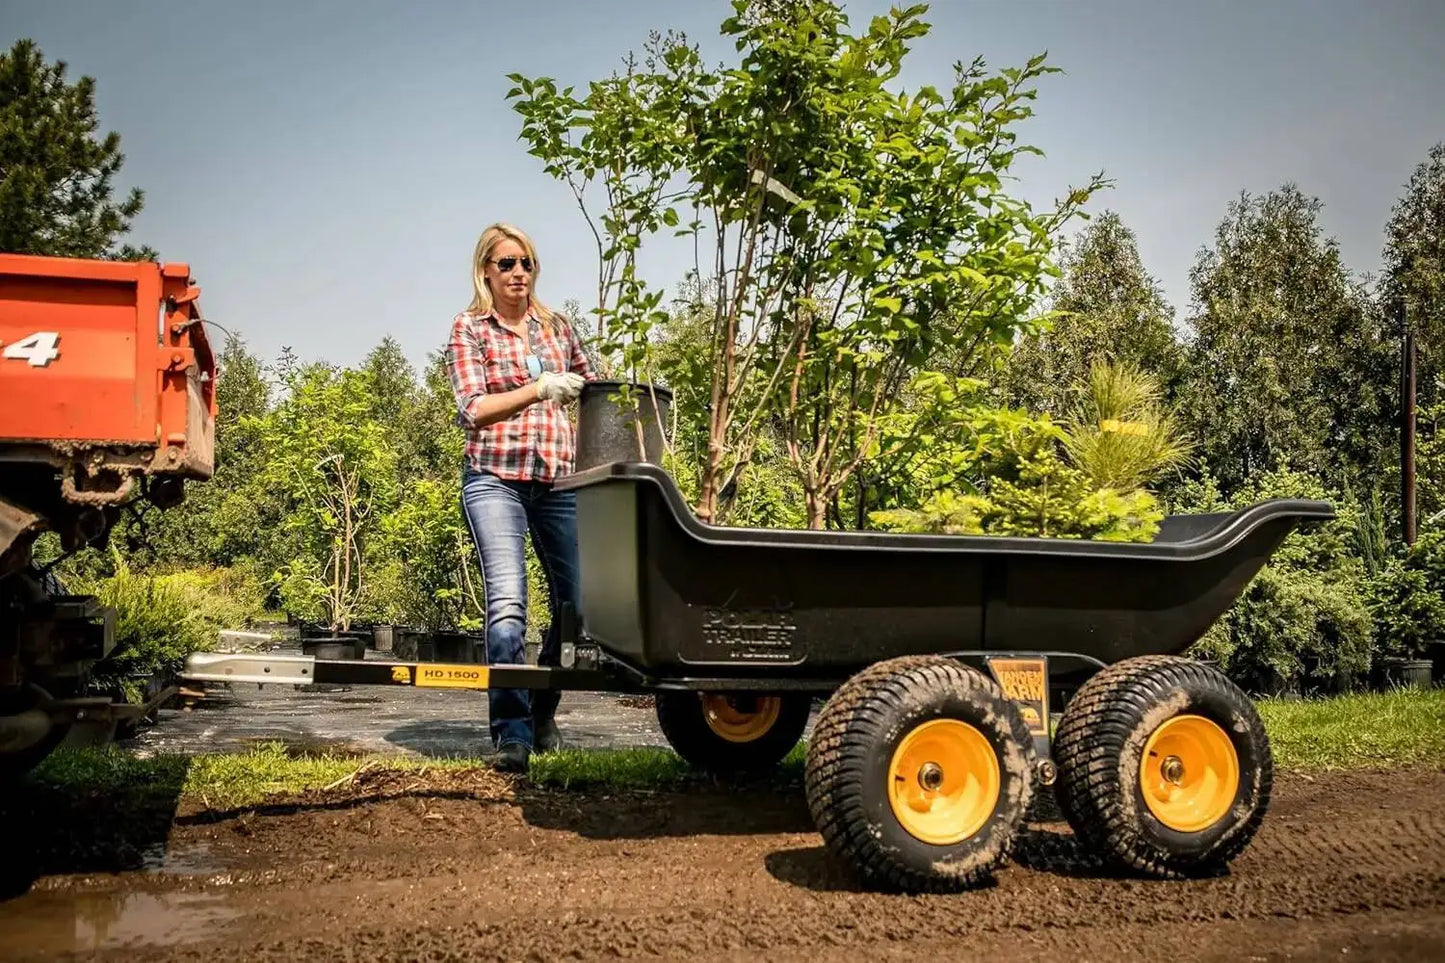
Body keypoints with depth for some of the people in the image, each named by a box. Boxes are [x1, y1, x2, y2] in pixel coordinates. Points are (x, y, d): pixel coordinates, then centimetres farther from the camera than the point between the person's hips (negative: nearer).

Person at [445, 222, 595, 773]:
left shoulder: (556, 327, 16)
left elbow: (590, 387, 28)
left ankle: (542, 712, 24)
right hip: (496, 479, -4)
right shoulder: (469, 329, 5)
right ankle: (512, 731, -14)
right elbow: (472, 409, -6)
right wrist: (539, 389, -17)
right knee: (507, 601, -18)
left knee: (577, 600, 4)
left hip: (559, 481, 4)